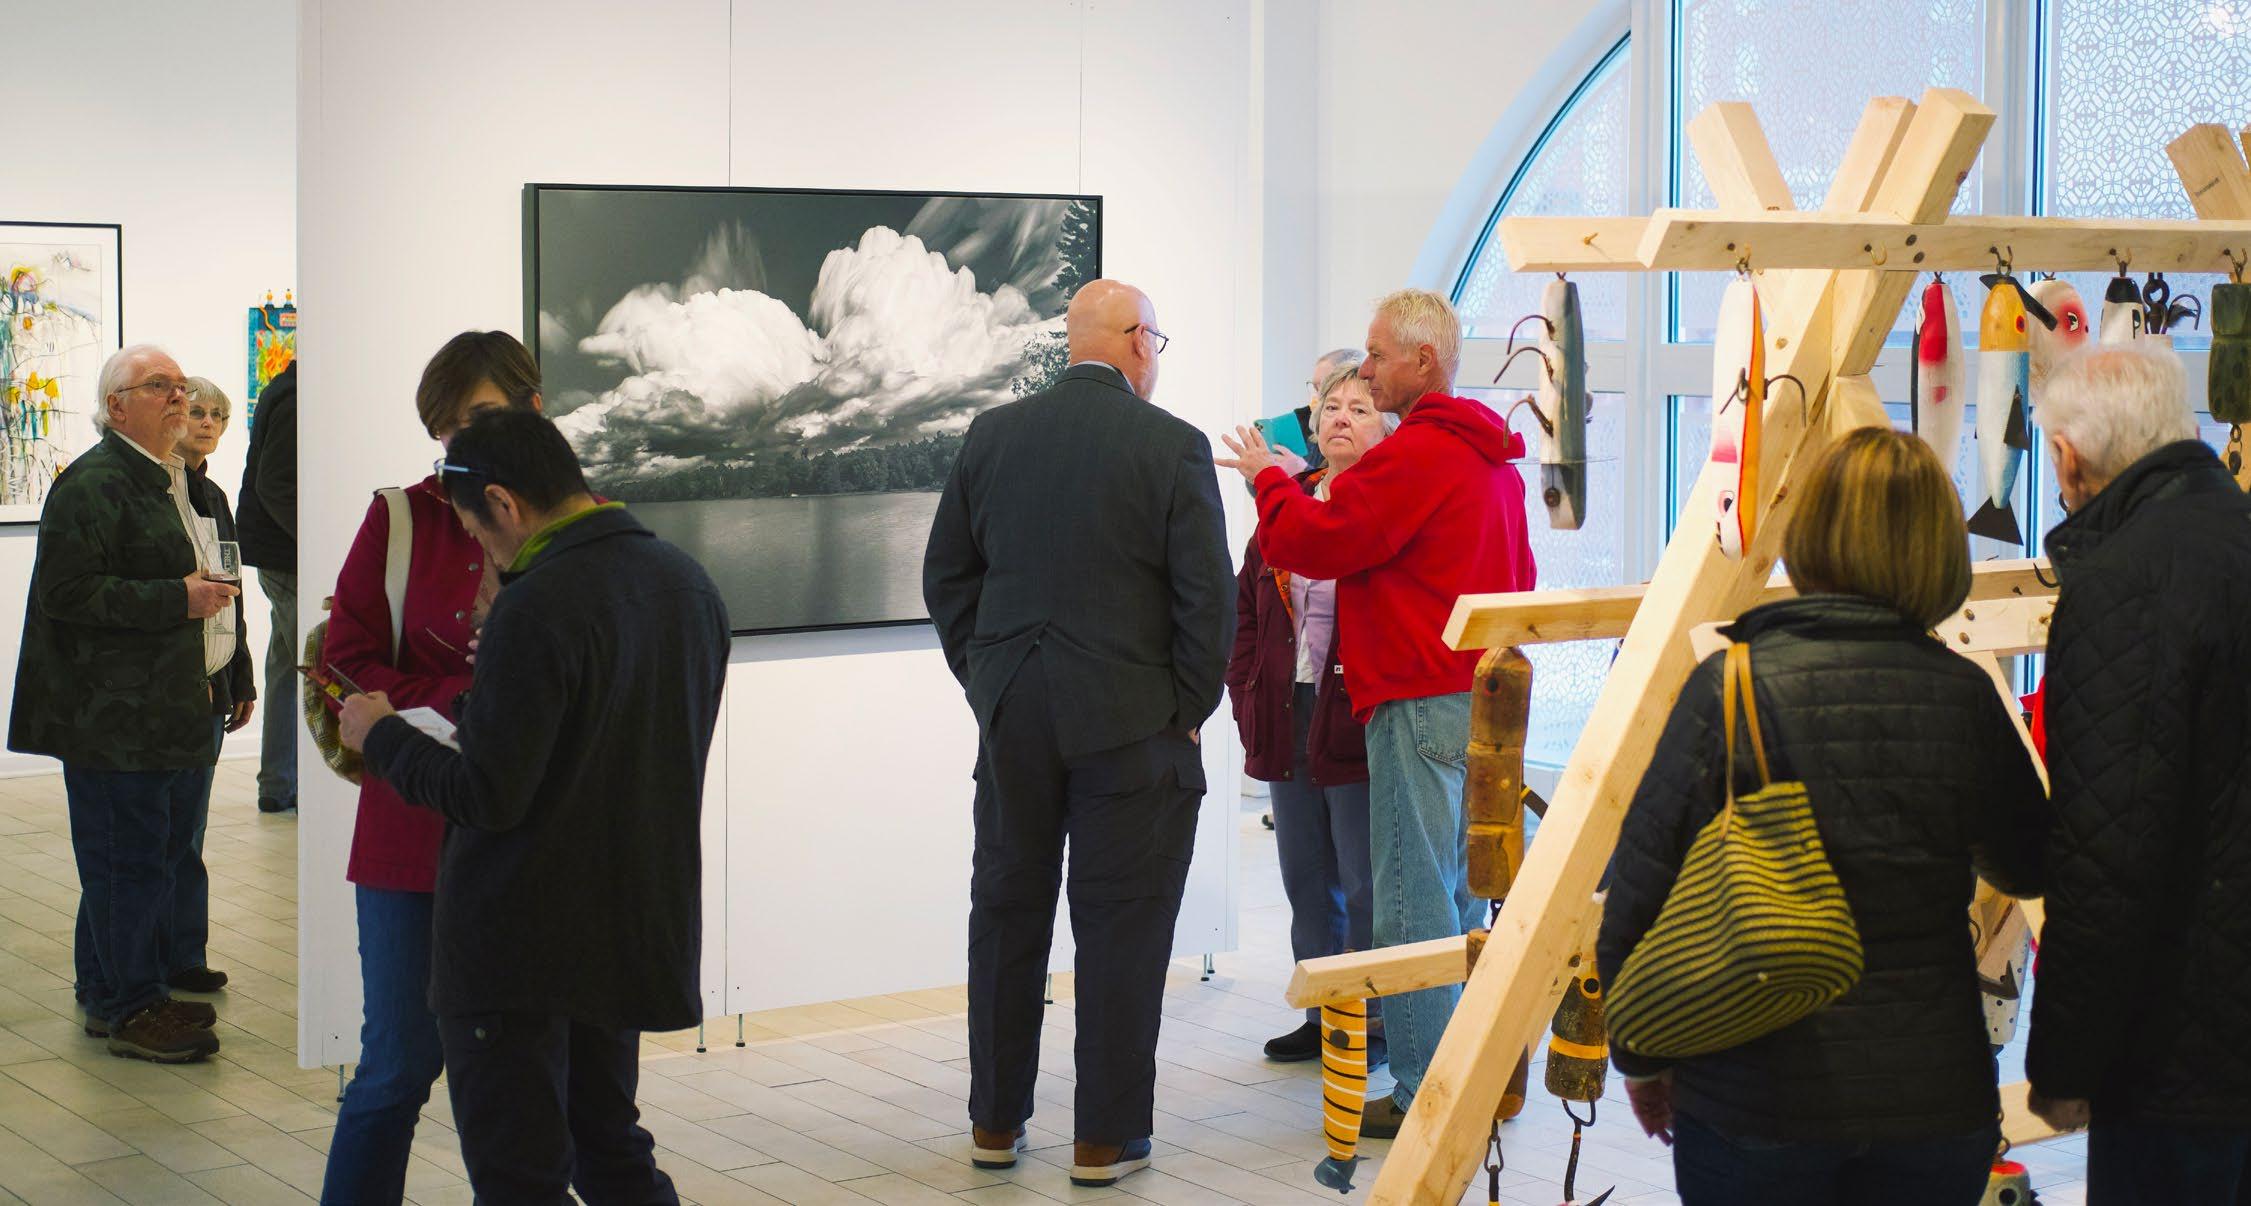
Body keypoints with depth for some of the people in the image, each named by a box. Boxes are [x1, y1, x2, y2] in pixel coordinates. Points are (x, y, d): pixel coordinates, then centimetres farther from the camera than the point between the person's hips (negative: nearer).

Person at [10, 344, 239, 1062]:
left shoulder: (172, 480, 18)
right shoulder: (91, 484, -13)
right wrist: (178, 600, -22)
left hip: (168, 711, 10)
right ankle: (130, 1008, 6)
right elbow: (68, 591, -22)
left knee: (155, 852, 14)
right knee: (128, 859, -3)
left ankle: (108, 992, 25)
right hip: (112, 719, -10)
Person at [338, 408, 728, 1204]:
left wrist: (381, 734, -6)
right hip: (634, 931, 8)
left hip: (521, 947, -8)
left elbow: (486, 796, -22)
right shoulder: (686, 582, 5)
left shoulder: (537, 609, -22)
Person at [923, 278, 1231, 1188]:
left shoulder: (990, 436, 4)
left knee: (1006, 913, 13)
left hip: (1012, 715, 4)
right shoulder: (1173, 446, -9)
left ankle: (996, 1121, 21)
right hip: (1130, 722, -4)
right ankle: (1107, 1137, 7)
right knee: (1121, 924, 3)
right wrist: (1187, 712, 1)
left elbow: (946, 576, 9)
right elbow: (1206, 596, -9)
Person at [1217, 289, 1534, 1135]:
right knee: (1459, 895, 15)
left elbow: (1316, 541, -14)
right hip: (1483, 699, 10)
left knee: (1413, 901, -6)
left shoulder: (1416, 455, -14)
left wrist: (1267, 477, 3)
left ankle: (1425, 1094, -4)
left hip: (1421, 705, -10)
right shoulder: (1493, 458, 17)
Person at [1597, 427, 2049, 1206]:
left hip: (1759, 1104, -2)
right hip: (1938, 1105, 3)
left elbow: (1643, 892, -10)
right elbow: (2029, 868, 12)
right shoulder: (1965, 695, -4)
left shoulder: (1736, 687, -13)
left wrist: (1639, 1053, 4)